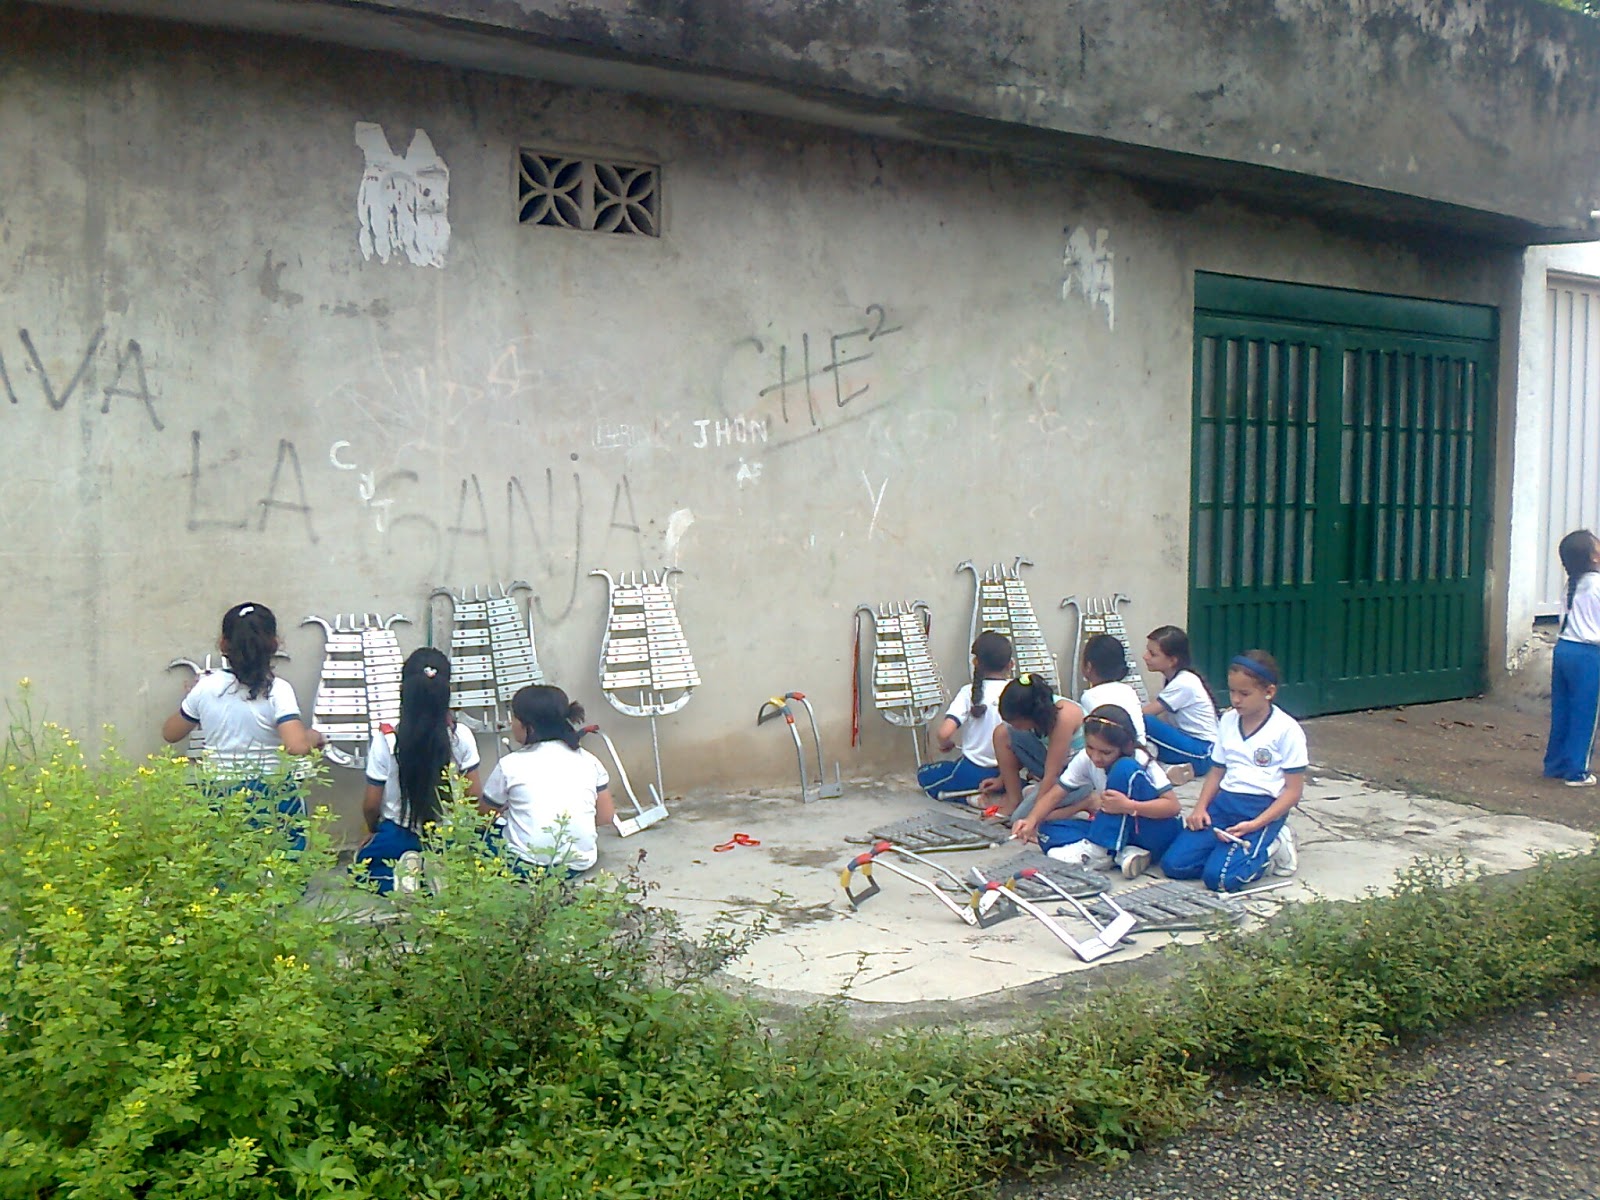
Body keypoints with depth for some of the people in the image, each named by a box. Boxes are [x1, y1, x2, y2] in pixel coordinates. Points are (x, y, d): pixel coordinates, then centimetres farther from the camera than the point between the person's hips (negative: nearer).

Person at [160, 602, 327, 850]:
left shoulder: (206, 687, 0)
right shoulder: (277, 690, -11)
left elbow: (170, 733, 16)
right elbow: (297, 746, -24)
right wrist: (314, 736, -3)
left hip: (219, 795, 3)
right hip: (274, 799, -3)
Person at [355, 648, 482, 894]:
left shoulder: (386, 740, -14)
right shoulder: (462, 736, -11)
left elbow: (371, 805, -5)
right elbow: (475, 797, -5)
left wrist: (375, 832, 17)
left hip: (398, 837, 0)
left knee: (364, 861, 27)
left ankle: (391, 880, -8)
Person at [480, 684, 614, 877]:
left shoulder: (510, 764, -3)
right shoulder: (588, 760, 4)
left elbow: (484, 812, 11)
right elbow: (606, 816, 9)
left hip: (525, 866, -3)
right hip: (578, 865, 4)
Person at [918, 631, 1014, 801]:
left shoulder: (970, 692, -13)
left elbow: (943, 733, -24)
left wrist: (945, 744, 0)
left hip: (973, 774, -6)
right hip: (1007, 774, 6)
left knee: (924, 773, 20)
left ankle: (972, 797, -1)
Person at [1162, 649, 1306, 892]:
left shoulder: (1287, 730, -6)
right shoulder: (1227, 721, 11)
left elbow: (1293, 791, -7)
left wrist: (1254, 825, -18)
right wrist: (1200, 808, -1)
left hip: (1262, 808, -6)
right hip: (1224, 802, 6)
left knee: (1219, 877, -25)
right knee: (1174, 864, -12)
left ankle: (1269, 849, 2)